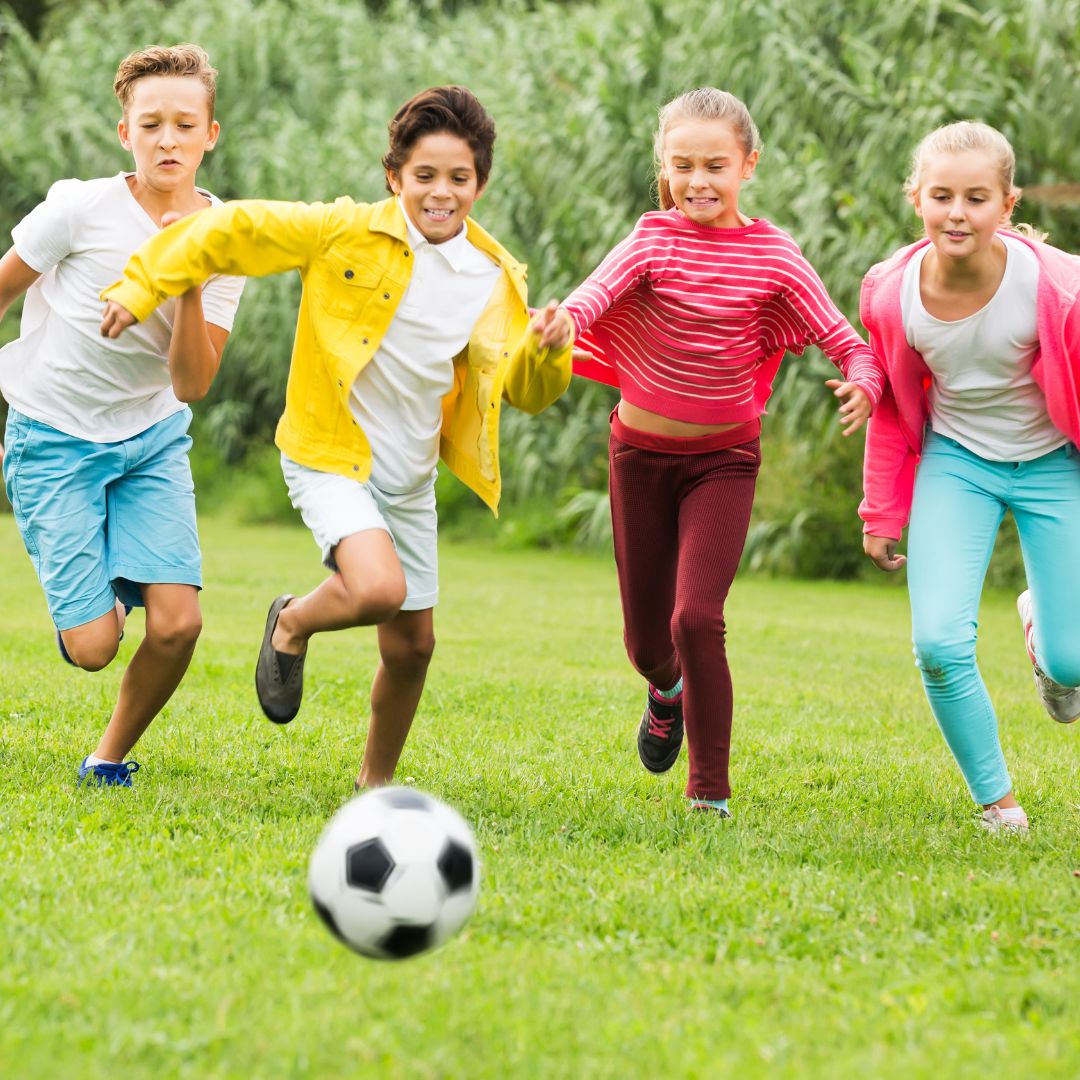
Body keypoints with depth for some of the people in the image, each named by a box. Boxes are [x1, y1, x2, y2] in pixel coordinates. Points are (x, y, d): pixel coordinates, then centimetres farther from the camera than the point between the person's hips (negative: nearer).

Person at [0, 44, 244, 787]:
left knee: (177, 623, -15)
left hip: (153, 439, 3)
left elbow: (190, 384, -12)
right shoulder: (82, 211, -17)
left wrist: (191, 283, -26)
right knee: (93, 648, -13)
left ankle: (111, 757, 13)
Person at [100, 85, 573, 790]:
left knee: (412, 645, 9)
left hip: (411, 478, 5)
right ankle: (292, 626, 7)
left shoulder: (497, 280, -1)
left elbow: (526, 393, 9)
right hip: (331, 457, -5)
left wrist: (549, 350, -14)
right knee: (379, 589, -29)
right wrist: (143, 288, -12)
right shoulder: (346, 233, -15)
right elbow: (233, 230, -10)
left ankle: (376, 785, 33)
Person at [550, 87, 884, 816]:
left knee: (697, 617, -19)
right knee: (645, 638, 11)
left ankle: (711, 793, -6)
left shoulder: (773, 255, -9)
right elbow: (595, 295, -26)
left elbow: (848, 344, -9)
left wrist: (863, 383, -32)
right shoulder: (657, 238, -8)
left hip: (723, 460, -2)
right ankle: (668, 689, 50)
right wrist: (563, 322, -49)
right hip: (642, 454, 2)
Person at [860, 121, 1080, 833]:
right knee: (939, 643, -16)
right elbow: (892, 412, 1)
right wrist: (883, 515, 7)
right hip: (954, 461, 1)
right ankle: (995, 798, 8)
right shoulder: (892, 294, -17)